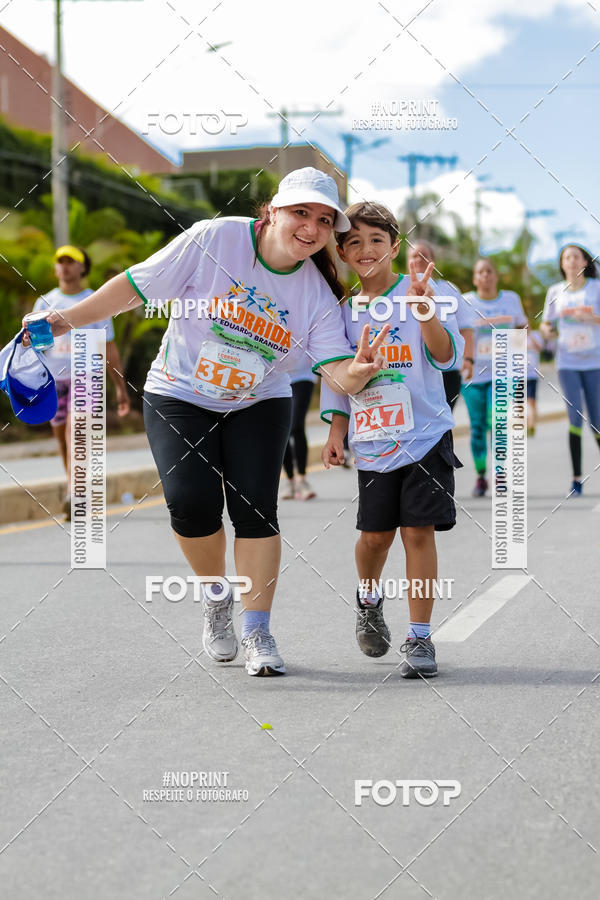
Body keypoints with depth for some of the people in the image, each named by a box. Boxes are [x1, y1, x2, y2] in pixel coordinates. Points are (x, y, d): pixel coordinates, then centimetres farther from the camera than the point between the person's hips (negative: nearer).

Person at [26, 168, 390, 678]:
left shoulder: (317, 293, -10)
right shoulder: (214, 239, -17)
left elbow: (339, 374, -16)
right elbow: (138, 286, -10)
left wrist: (358, 372, -40)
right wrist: (64, 321, -11)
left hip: (259, 405, 2)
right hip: (179, 397, -2)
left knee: (256, 508, -12)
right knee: (192, 501, -18)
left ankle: (257, 632, 1)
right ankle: (216, 594, 11)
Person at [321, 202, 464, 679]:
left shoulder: (420, 290, -4)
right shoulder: (345, 310, 8)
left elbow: (447, 356, -15)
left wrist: (424, 310, -30)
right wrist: (336, 432, 9)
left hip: (425, 435, -3)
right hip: (372, 442, 3)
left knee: (418, 531, -7)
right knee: (375, 534, 5)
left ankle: (420, 637, 2)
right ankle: (369, 598, 38)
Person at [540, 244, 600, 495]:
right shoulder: (556, 292, 6)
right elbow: (547, 324, 14)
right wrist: (547, 330, -8)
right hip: (567, 363, 1)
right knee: (575, 417, -10)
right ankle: (576, 479, -5)